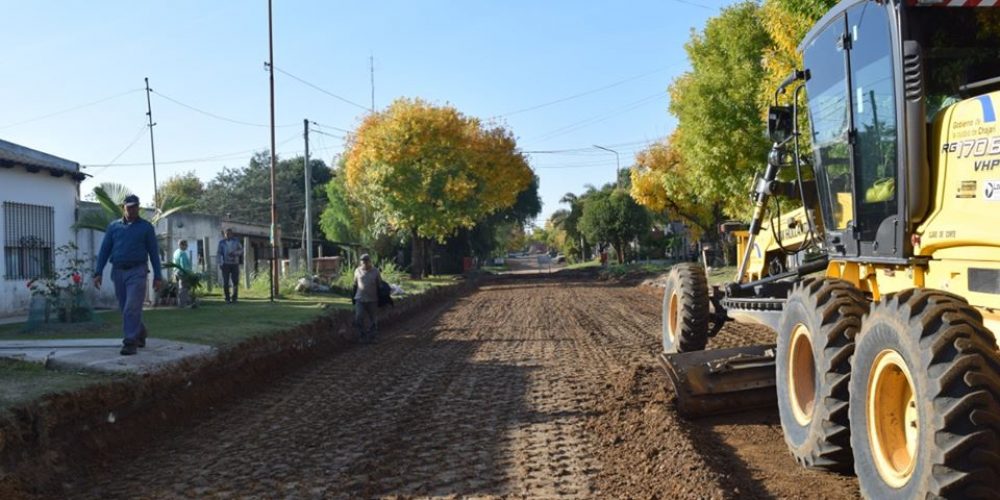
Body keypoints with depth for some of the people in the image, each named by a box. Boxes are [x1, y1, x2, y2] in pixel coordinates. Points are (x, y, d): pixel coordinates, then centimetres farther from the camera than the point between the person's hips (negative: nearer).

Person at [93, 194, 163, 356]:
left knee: (132, 309, -12)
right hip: (118, 272, 4)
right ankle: (140, 333, 33)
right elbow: (104, 250, 8)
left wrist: (157, 276, -1)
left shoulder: (146, 227, 3)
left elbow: (153, 252, 3)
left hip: (137, 272, -4)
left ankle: (130, 342, -11)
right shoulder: (113, 226, 10)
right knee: (125, 309, 12)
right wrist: (98, 273, 0)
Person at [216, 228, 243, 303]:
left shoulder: (236, 241, 4)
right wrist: (220, 263, -8)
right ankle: (227, 298, 5)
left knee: (235, 282, -3)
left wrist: (234, 253, -15)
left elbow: (241, 250, 3)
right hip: (226, 264, 0)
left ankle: (234, 298, 9)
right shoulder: (222, 243, 3)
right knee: (225, 282, -5)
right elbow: (219, 254, 3)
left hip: (235, 264, 1)